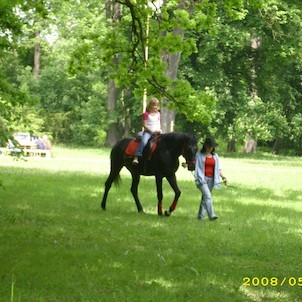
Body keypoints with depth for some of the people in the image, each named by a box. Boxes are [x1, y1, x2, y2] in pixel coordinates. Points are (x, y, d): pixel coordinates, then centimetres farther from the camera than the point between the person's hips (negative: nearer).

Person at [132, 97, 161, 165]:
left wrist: (159, 130, -2)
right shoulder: (146, 114, -4)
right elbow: (145, 125, -7)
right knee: (144, 141, -31)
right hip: (148, 131, -6)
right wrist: (152, 131, -15)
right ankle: (136, 158, -37)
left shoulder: (158, 114, 14)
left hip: (156, 132, 6)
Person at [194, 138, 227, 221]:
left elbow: (218, 169, 10)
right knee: (208, 196, -18)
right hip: (202, 179, -5)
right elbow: (196, 167, 0)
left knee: (205, 198, 10)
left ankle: (201, 216, 18)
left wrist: (223, 177, -2)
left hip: (211, 179, 5)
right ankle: (211, 215, -26)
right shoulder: (199, 155, -1)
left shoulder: (215, 156, 11)